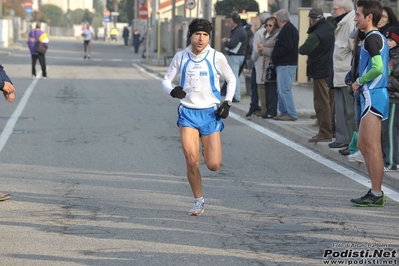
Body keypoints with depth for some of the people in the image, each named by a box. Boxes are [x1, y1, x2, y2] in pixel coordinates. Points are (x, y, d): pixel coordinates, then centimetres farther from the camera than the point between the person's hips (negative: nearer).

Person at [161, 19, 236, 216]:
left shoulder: (217, 57, -4)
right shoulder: (181, 57, -1)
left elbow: (231, 80, 10)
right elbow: (166, 80, 7)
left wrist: (227, 102, -2)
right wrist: (172, 91, -15)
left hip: (211, 113, 0)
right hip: (188, 112, 1)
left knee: (213, 165, -6)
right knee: (191, 161, -12)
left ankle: (207, 148, 32)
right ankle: (198, 201, 9)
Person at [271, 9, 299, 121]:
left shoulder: (287, 29, -13)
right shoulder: (291, 28, 19)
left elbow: (287, 47, -23)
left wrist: (275, 55, -13)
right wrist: (275, 55, 14)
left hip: (285, 65, -11)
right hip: (287, 64, 11)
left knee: (284, 90, -9)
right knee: (282, 90, 14)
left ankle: (291, 114, -9)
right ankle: (284, 112, 17)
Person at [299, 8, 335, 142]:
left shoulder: (316, 34, -20)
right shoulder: (333, 29, 6)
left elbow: (303, 50, -15)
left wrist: (305, 45, 5)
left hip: (320, 72, -8)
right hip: (333, 70, 8)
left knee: (321, 102, -4)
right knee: (330, 102, 16)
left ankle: (325, 132, -4)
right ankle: (331, 128, 24)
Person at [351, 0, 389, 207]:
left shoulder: (372, 38, -14)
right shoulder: (378, 37, 17)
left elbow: (378, 67, -25)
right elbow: (385, 68, 22)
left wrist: (360, 82, -11)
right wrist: (362, 83, 14)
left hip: (373, 96, -11)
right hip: (375, 95, 11)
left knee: (372, 148, -6)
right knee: (363, 145, 15)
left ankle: (376, 195, -2)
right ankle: (375, 191, 19)